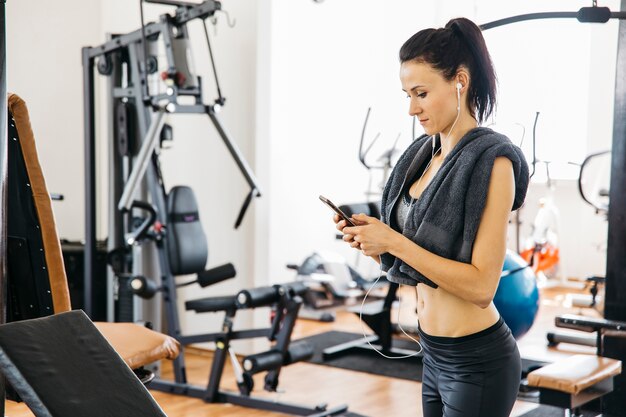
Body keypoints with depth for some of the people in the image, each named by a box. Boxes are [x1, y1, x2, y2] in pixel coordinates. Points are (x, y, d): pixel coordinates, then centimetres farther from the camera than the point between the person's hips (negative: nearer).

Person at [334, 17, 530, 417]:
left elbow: (481, 286, -22)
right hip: (435, 354, 8)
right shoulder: (425, 153, 6)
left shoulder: (491, 161, -16)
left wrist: (393, 242, -22)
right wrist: (376, 240, -4)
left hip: (477, 363, -7)